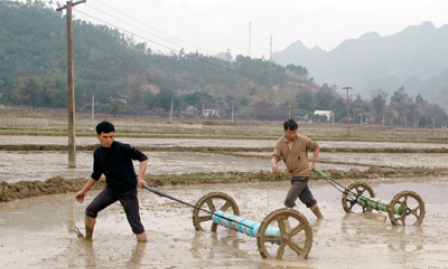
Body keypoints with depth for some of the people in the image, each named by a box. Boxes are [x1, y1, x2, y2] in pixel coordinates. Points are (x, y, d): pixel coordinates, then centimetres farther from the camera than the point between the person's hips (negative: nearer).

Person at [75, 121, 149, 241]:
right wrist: (84, 190, 21)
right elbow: (96, 175, 18)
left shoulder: (122, 148, -16)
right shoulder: (98, 153, 2)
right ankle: (88, 239, 11)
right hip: (111, 189, 5)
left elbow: (143, 158, -11)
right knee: (90, 210, -7)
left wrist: (140, 177, -22)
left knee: (135, 222, -7)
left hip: (128, 191, -5)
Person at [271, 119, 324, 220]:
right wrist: (274, 164, -36)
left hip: (302, 174, -5)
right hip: (293, 175, 5)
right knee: (308, 199, 17)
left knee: (289, 200, -14)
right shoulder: (280, 143, -2)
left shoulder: (303, 139, -10)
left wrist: (313, 163, 0)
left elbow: (316, 147, 5)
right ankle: (320, 218, 33)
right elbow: (275, 157, -13)